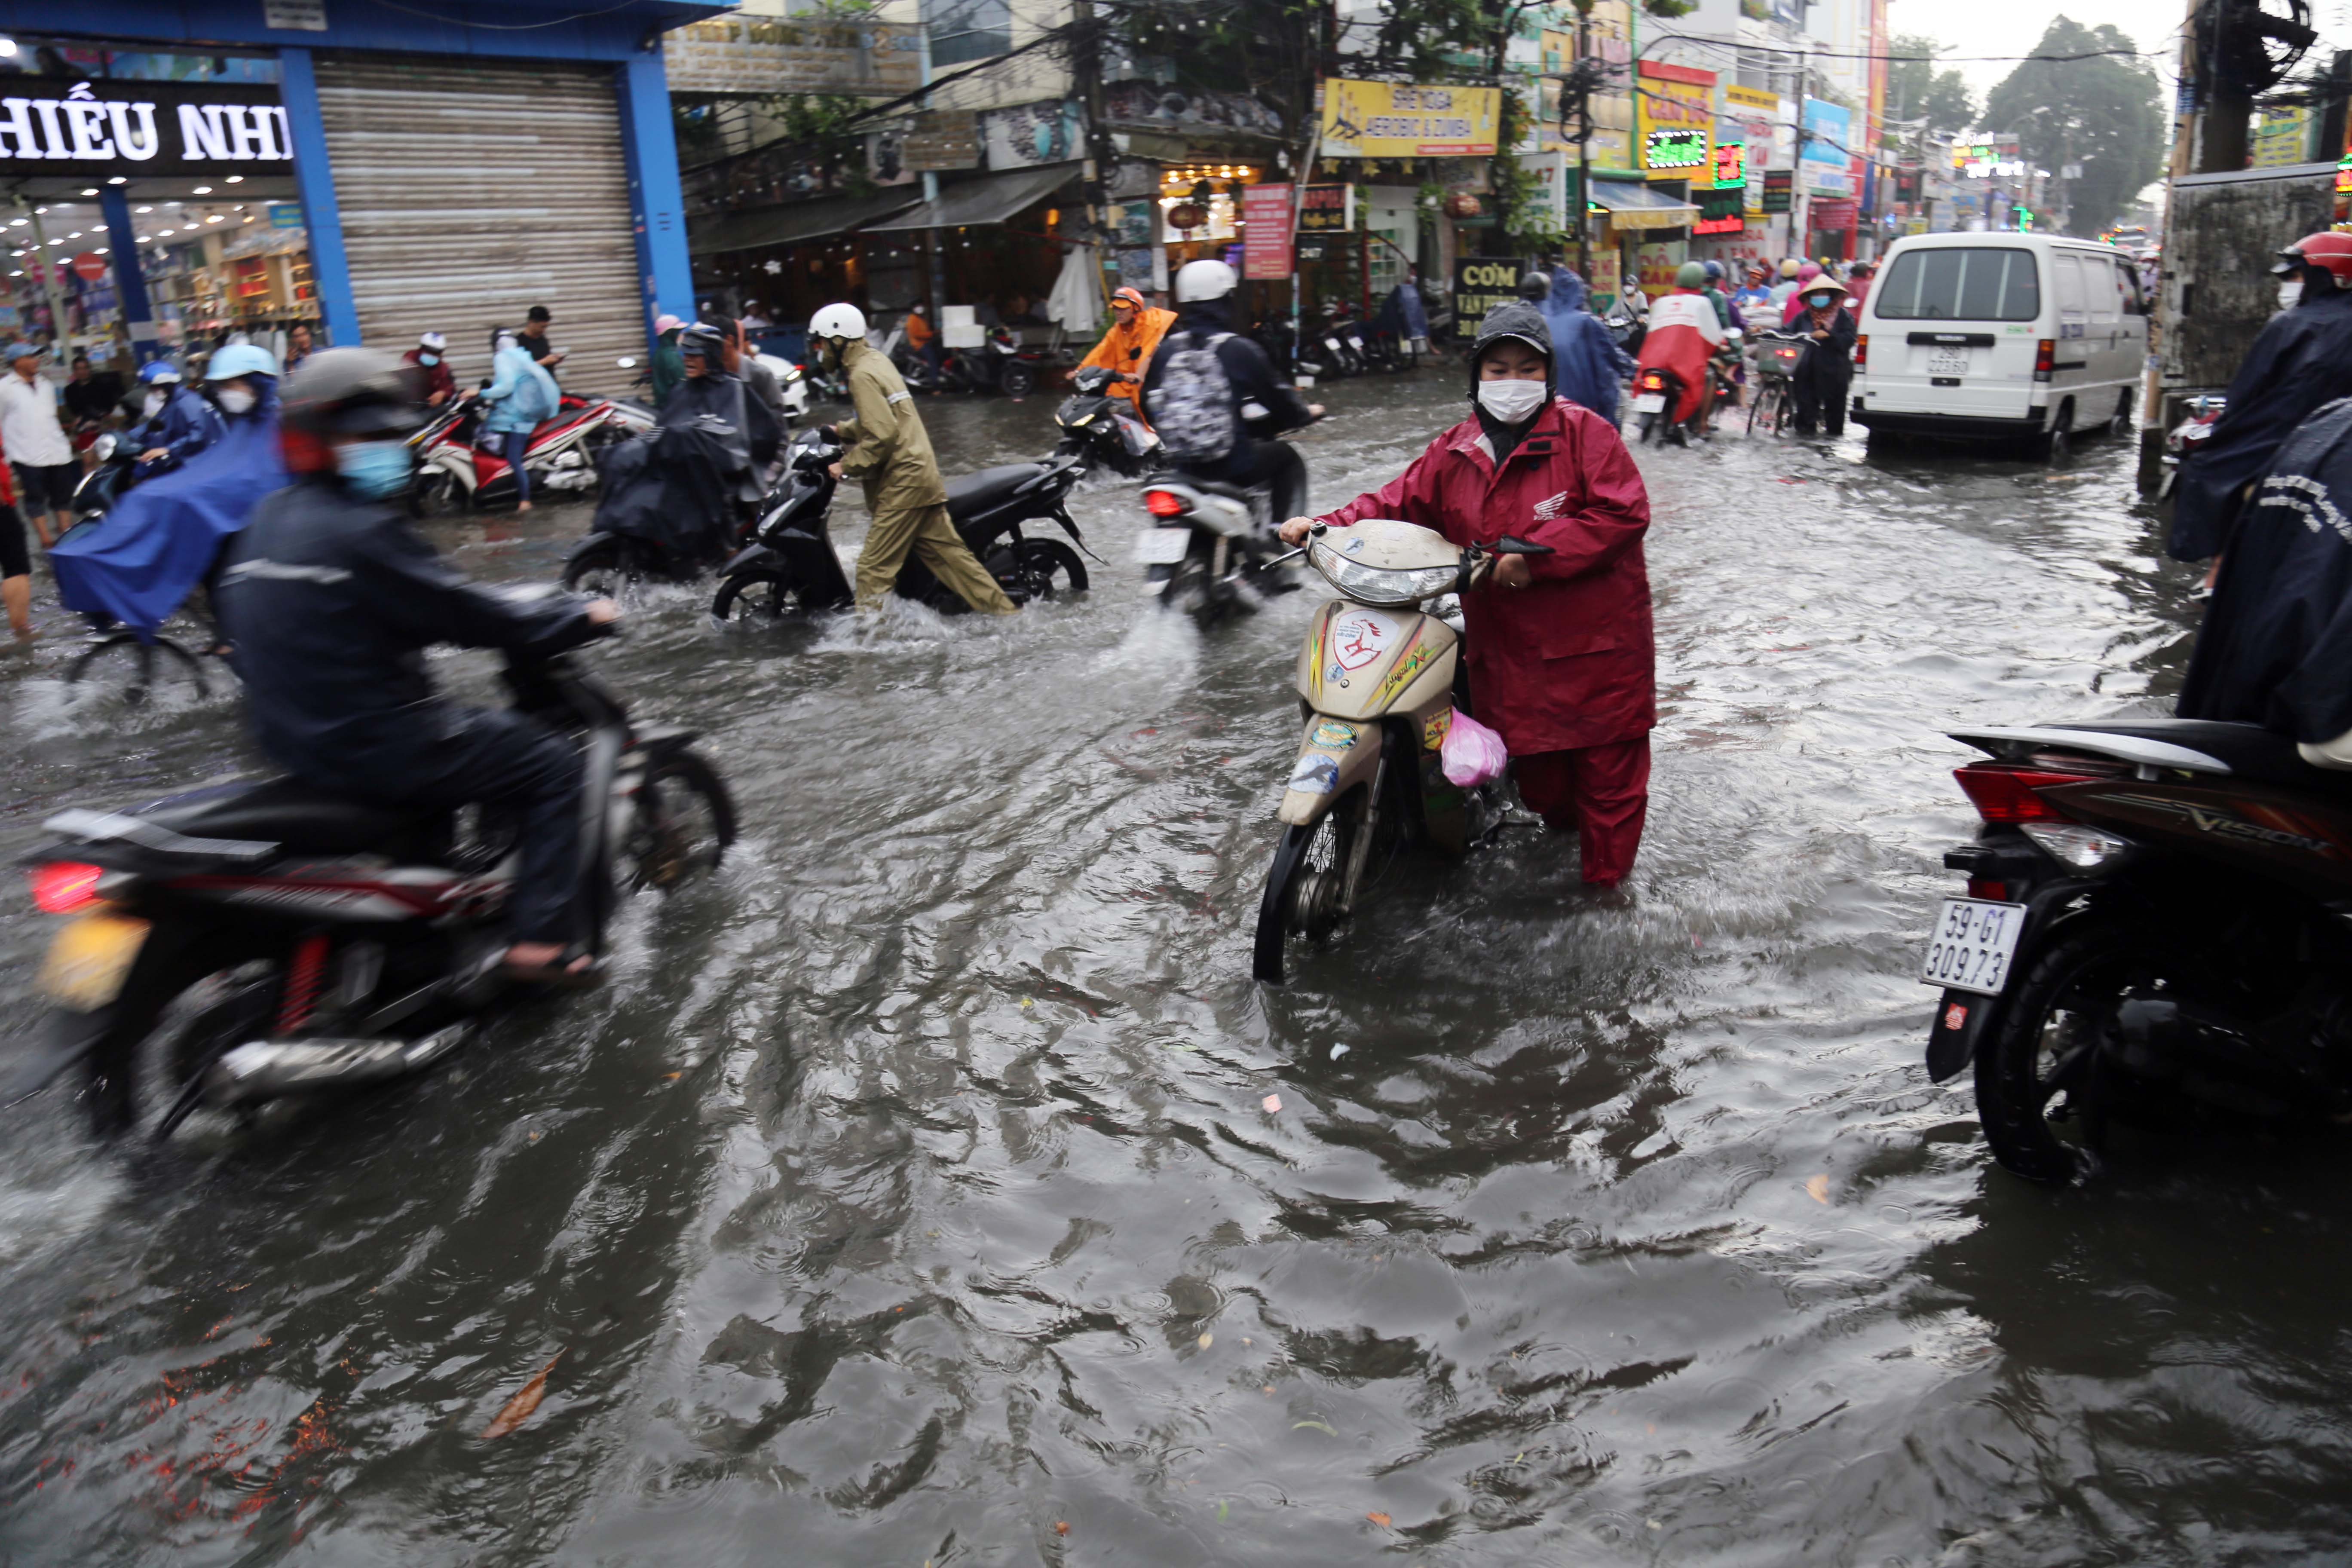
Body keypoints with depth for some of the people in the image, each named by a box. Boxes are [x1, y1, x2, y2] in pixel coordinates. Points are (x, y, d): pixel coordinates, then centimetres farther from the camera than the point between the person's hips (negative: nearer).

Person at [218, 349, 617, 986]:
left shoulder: (270, 517, 8)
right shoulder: (361, 532, -20)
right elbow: (465, 615, -16)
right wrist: (582, 616, -4)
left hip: (291, 734, 10)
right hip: (369, 745, -10)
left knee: (448, 733, 36)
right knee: (552, 764, 0)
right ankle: (541, 939, -2)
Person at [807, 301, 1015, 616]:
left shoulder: (862, 375, -13)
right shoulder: (876, 362, 17)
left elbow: (882, 435, -22)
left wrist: (847, 466, -14)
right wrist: (841, 431, 23)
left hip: (903, 481, -10)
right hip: (921, 473, 10)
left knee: (874, 566, -7)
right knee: (946, 552, 12)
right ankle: (1005, 612, 14)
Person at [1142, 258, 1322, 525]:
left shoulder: (1164, 350, 1)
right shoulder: (1241, 350, -10)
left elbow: (1148, 406, 10)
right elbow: (1278, 401, -3)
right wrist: (1308, 413, 18)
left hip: (1178, 465, 5)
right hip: (1232, 466, -5)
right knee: (1287, 456, 22)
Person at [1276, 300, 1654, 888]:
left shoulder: (1584, 432, -7)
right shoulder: (1453, 453, 9)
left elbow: (1624, 514, -15)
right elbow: (1399, 503, 10)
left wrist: (1533, 557, -21)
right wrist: (1327, 526, -6)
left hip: (1598, 641, -4)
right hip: (1508, 651, 4)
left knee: (1609, 772, 4)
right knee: (1535, 766, 15)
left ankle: (1606, 888, 20)